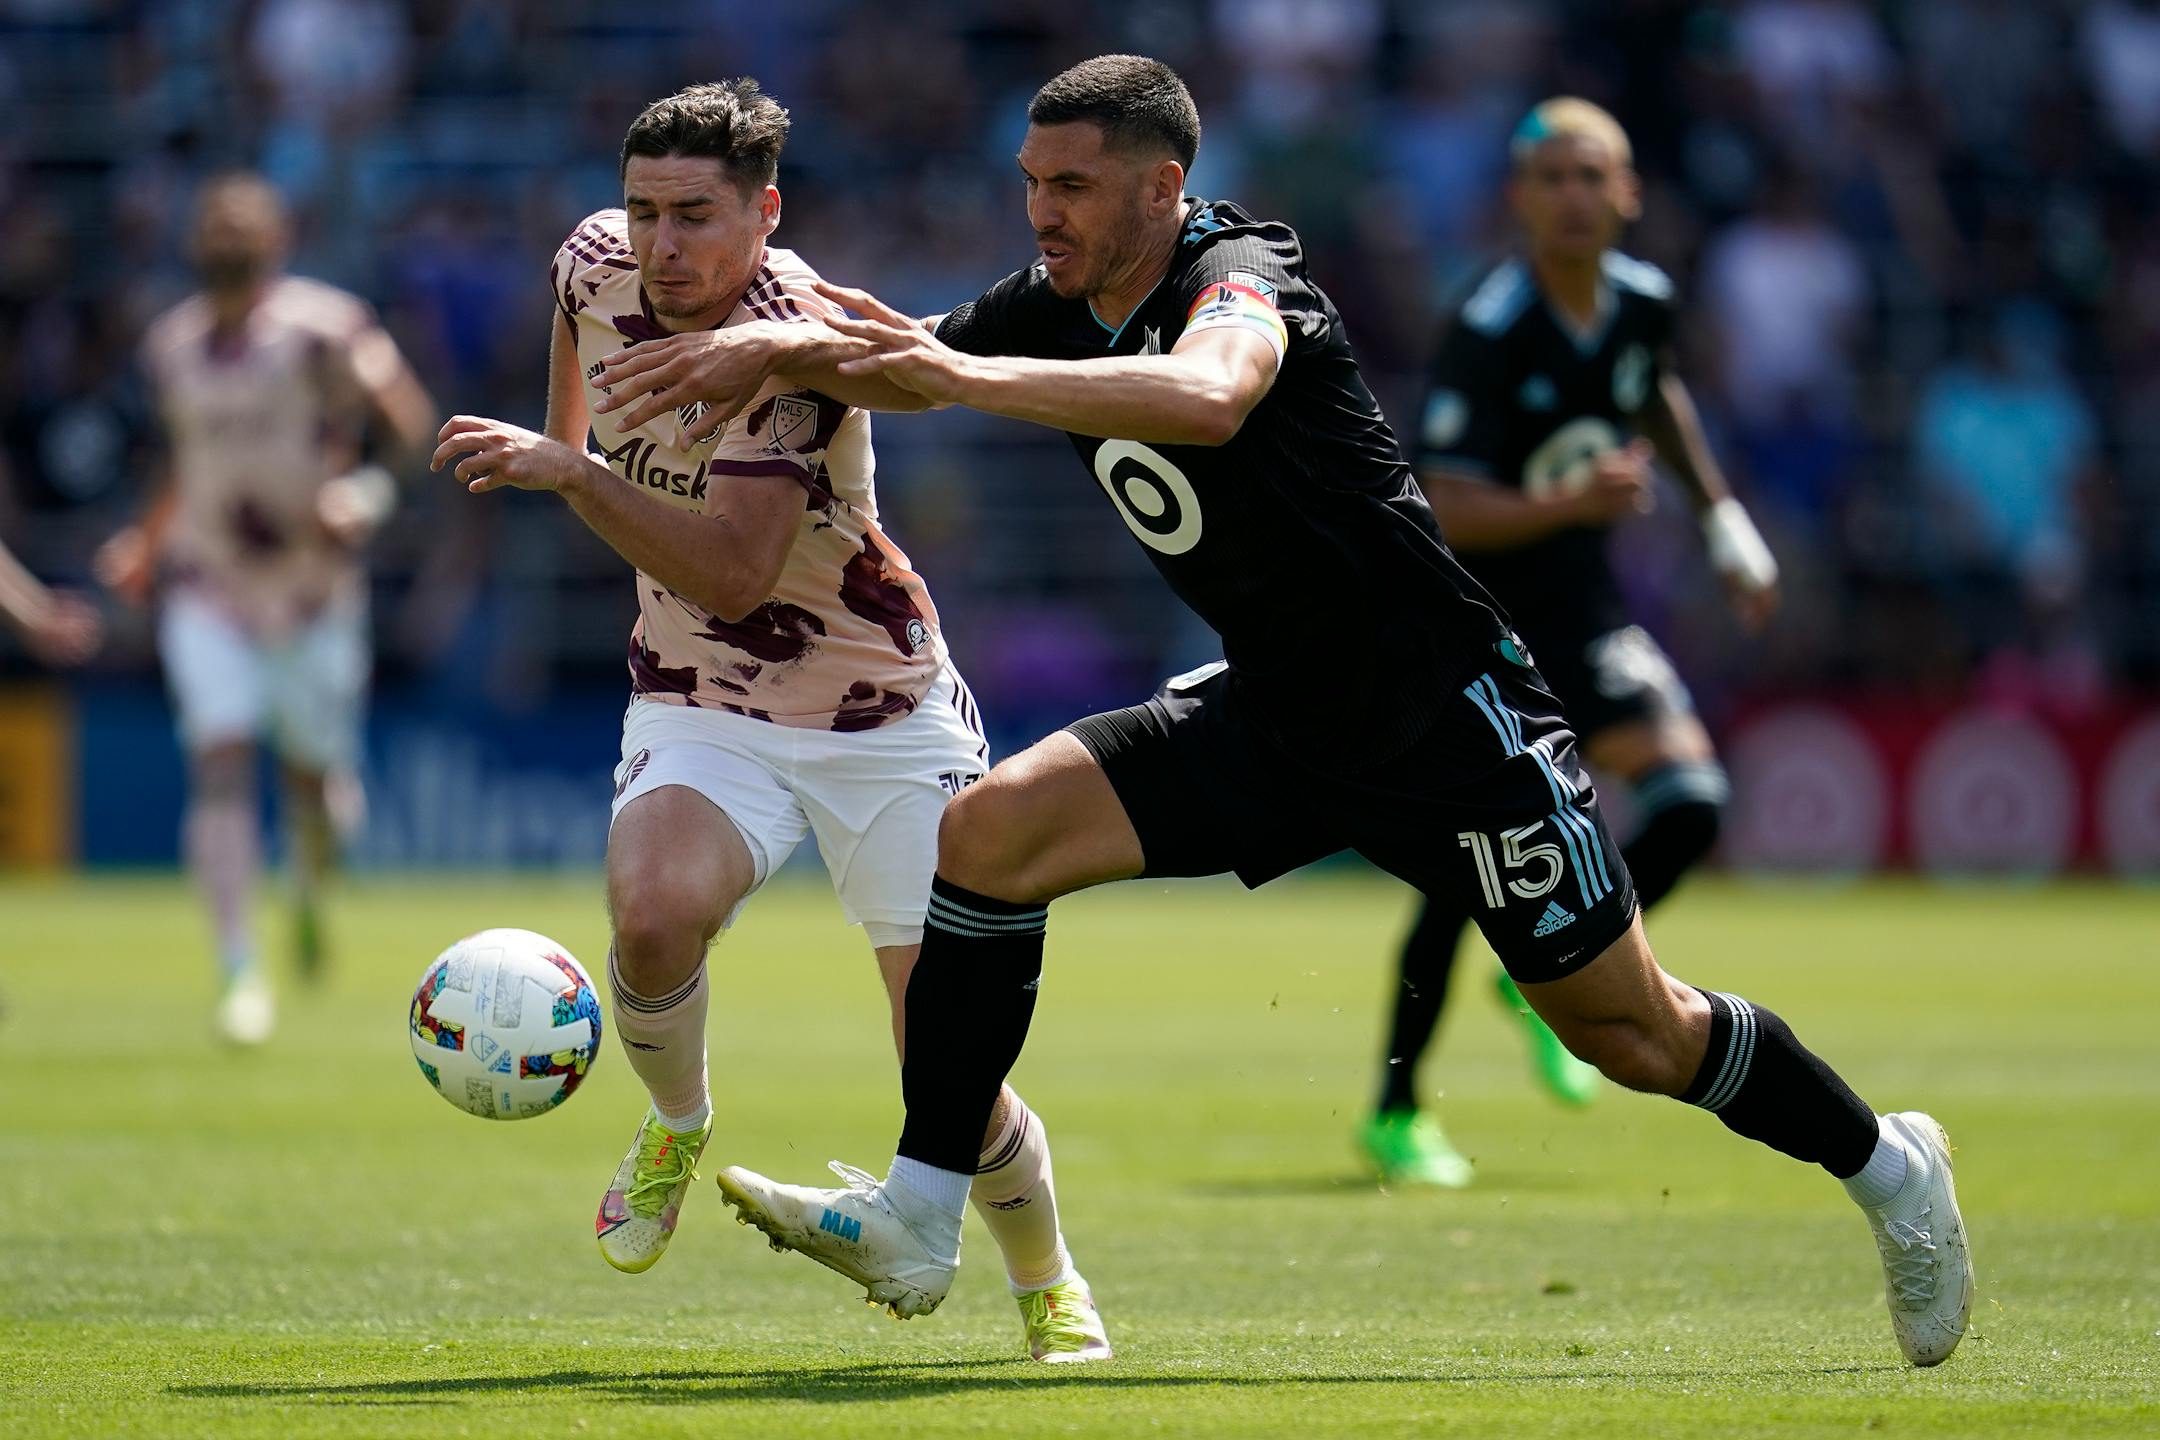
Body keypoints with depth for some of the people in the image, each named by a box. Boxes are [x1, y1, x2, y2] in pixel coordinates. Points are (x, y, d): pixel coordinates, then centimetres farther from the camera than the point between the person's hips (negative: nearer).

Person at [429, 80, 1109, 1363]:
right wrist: (559, 439, 27)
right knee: (654, 911, -30)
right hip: (704, 715, 4)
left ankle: (1049, 1287, 23)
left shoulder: (798, 340, -25)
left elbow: (734, 576, -33)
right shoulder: (598, 265, -8)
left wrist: (572, 475, -39)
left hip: (883, 720, -4)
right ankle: (678, 1124, 2)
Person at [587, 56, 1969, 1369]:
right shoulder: (1062, 304, 1)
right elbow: (906, 357, 16)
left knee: (1632, 1032, 0)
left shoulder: (1239, 278, -23)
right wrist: (766, 346, -4)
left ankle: (1885, 1164, 26)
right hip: (1271, 714, 7)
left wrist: (966, 375, -45)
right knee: (989, 833, -10)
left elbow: (1209, 397, -46)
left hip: (1442, 709, -7)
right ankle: (916, 1221, -8)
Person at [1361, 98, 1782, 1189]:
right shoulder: (1487, 332, -22)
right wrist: (1575, 502, -41)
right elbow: (1445, 512, -27)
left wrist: (1722, 518, 25)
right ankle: (1395, 1113, 5)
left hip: (1578, 607, 6)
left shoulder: (1641, 300, -2)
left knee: (1688, 800, -12)